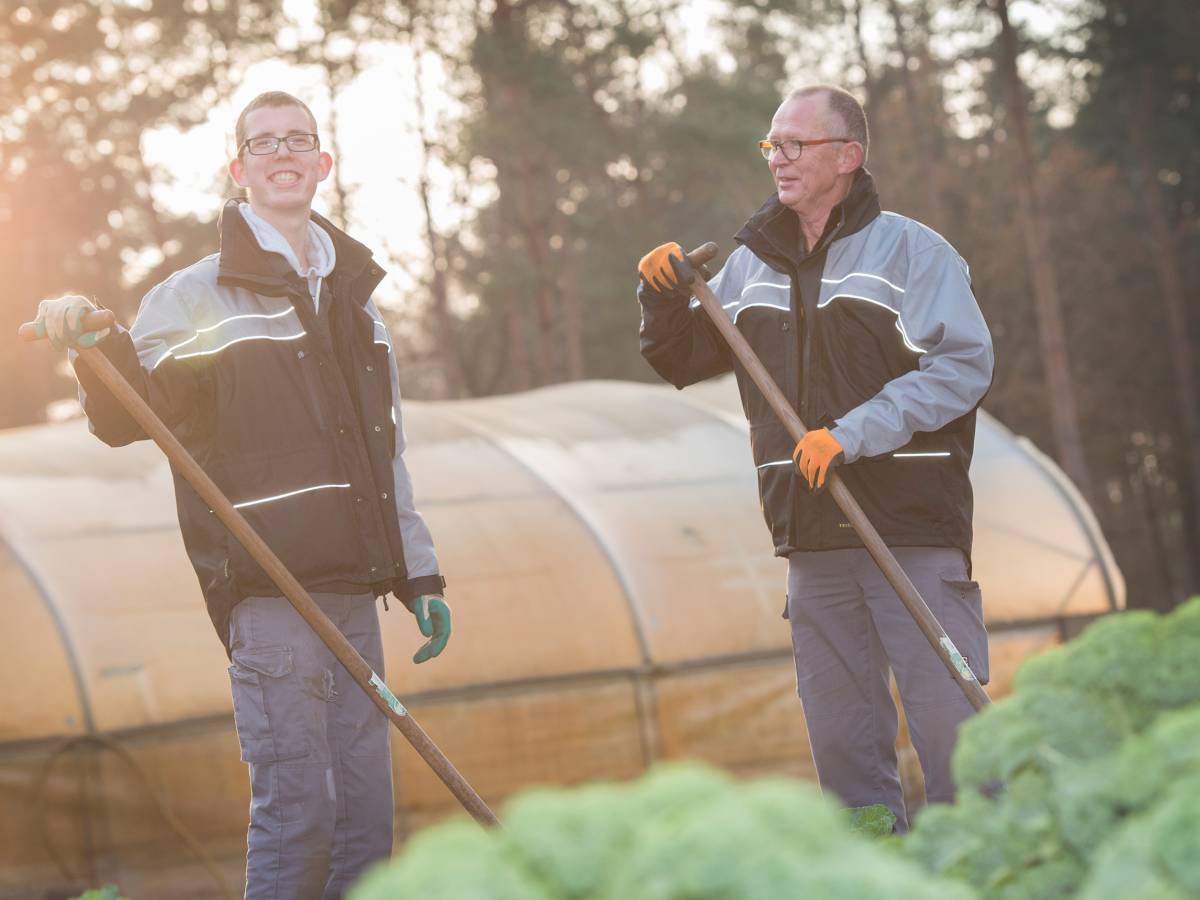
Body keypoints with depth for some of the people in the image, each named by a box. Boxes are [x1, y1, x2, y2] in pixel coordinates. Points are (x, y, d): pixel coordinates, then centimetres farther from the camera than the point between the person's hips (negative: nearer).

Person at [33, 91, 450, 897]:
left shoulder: (353, 295, 19)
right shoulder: (198, 297, 0)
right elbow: (128, 417, -11)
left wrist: (419, 575, 19)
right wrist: (93, 350, -31)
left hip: (352, 590, 6)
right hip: (268, 593, -6)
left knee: (368, 813, 6)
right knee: (296, 808, -11)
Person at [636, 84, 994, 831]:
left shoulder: (910, 250, -3)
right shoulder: (753, 263, 14)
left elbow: (964, 364, -13)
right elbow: (686, 362, 22)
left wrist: (855, 432, -19)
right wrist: (665, 300, 1)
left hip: (912, 528, -6)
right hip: (813, 542, 6)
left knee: (949, 722, -8)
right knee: (842, 741, 9)